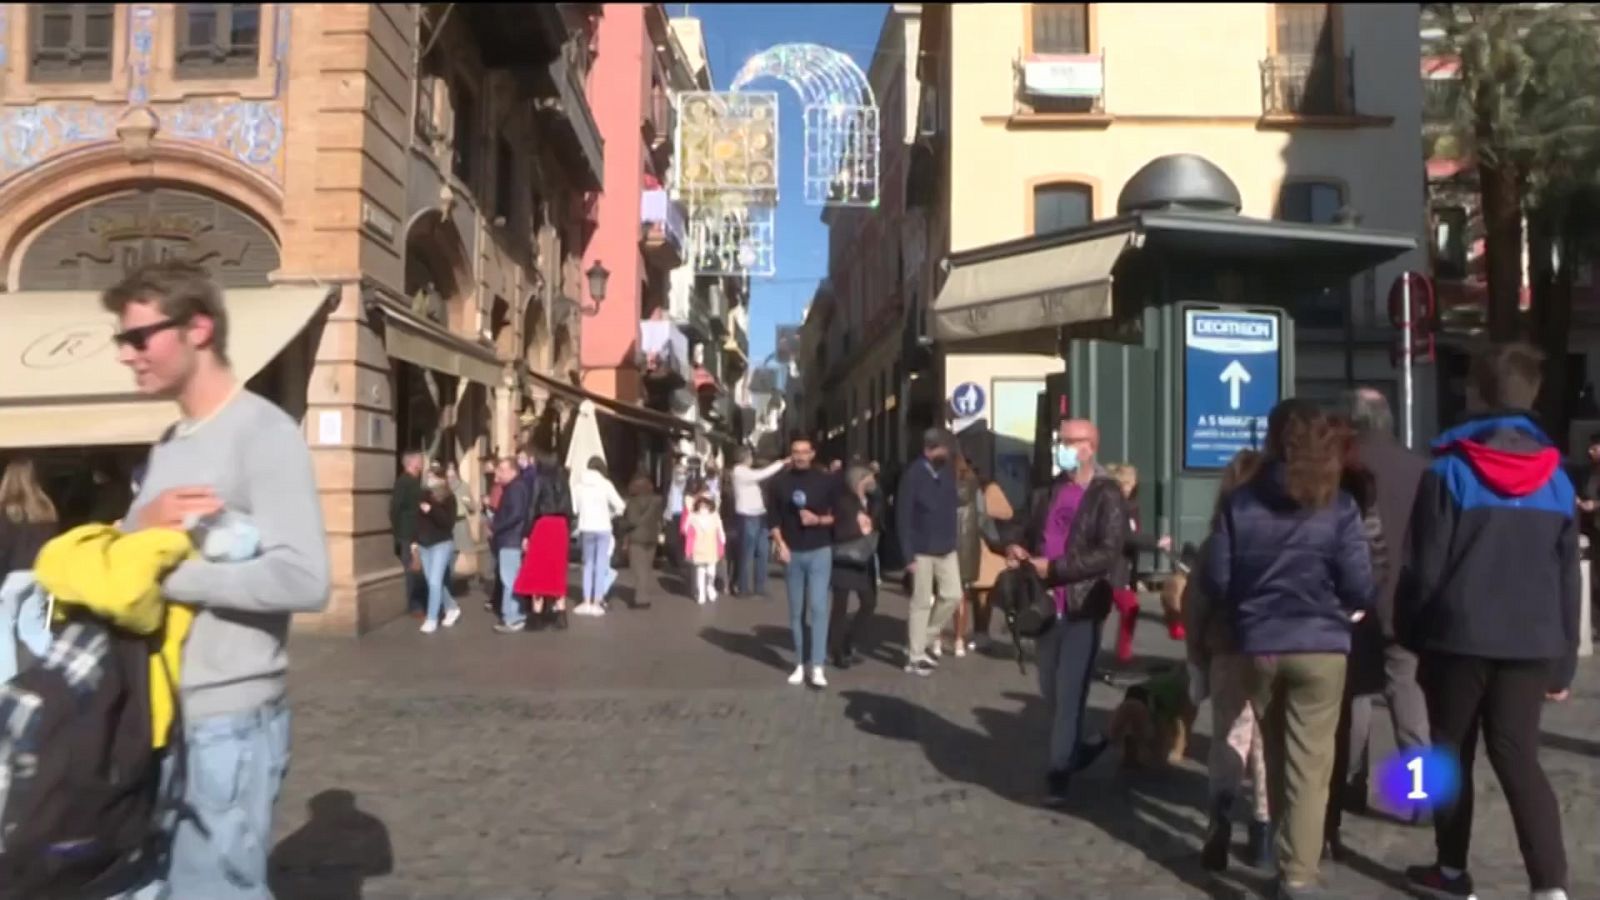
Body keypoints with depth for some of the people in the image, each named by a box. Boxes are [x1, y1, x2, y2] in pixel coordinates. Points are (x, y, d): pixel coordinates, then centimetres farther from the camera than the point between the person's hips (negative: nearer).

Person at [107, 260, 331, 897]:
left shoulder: (264, 433, -14)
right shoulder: (168, 446, 13)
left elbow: (302, 579, -24)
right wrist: (140, 526, -9)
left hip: (228, 719, -8)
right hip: (161, 712, 8)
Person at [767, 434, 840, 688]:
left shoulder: (827, 481, 0)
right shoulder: (779, 482, 3)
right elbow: (773, 518, 6)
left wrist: (818, 520, -14)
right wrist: (781, 545, -6)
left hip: (819, 552, -2)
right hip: (792, 553, 2)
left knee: (818, 608, -10)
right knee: (796, 611, 7)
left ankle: (817, 668, -9)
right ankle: (800, 665, 16)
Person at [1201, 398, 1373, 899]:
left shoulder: (1240, 502, -2)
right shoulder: (1338, 507, -6)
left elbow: (1216, 580, -2)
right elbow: (1359, 589, -9)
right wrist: (1337, 606, 14)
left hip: (1258, 645, 2)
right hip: (1320, 647, -2)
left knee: (1276, 757, 20)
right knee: (1309, 766, 3)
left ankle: (1282, 852, 34)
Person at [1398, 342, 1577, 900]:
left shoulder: (1448, 472, -8)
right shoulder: (1556, 480, 7)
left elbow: (1426, 567, -8)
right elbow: (1568, 577, 9)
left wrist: (1411, 635, 1)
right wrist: (1564, 661, 15)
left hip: (1460, 636, -3)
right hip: (1531, 642, 4)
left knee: (1453, 754, 11)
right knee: (1518, 756, 7)